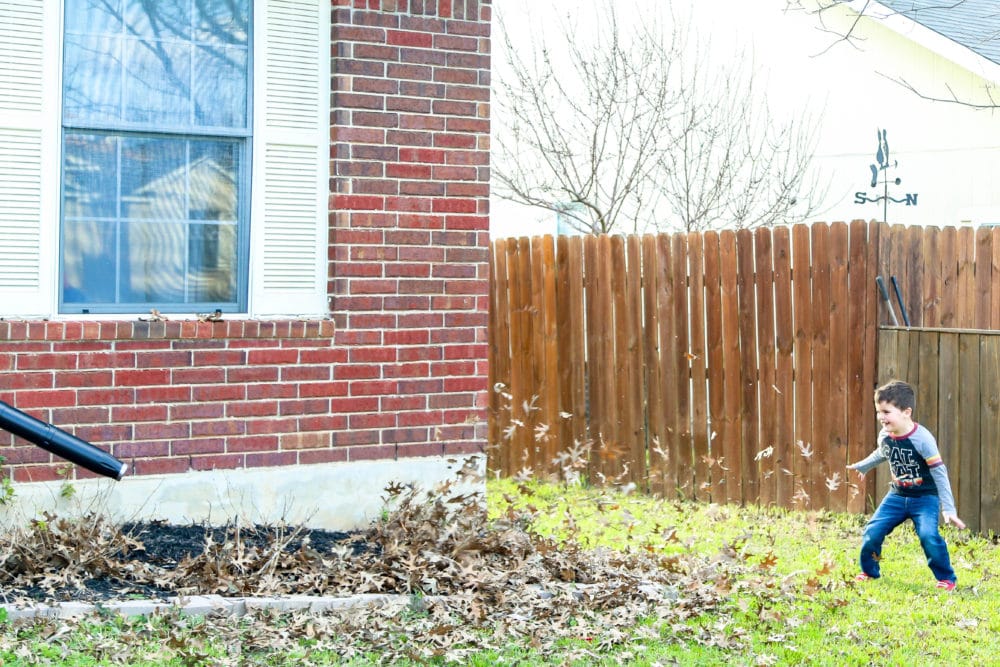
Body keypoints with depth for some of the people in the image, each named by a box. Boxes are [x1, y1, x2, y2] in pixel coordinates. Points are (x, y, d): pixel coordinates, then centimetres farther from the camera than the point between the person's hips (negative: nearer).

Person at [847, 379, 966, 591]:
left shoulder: (922, 439, -23)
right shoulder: (884, 437, -6)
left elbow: (939, 473, -18)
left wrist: (948, 508, -19)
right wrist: (862, 466, 36)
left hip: (925, 497, -5)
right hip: (897, 495, 5)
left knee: (928, 535, -25)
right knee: (872, 531, -5)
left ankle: (946, 578, -5)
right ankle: (869, 572, 19)